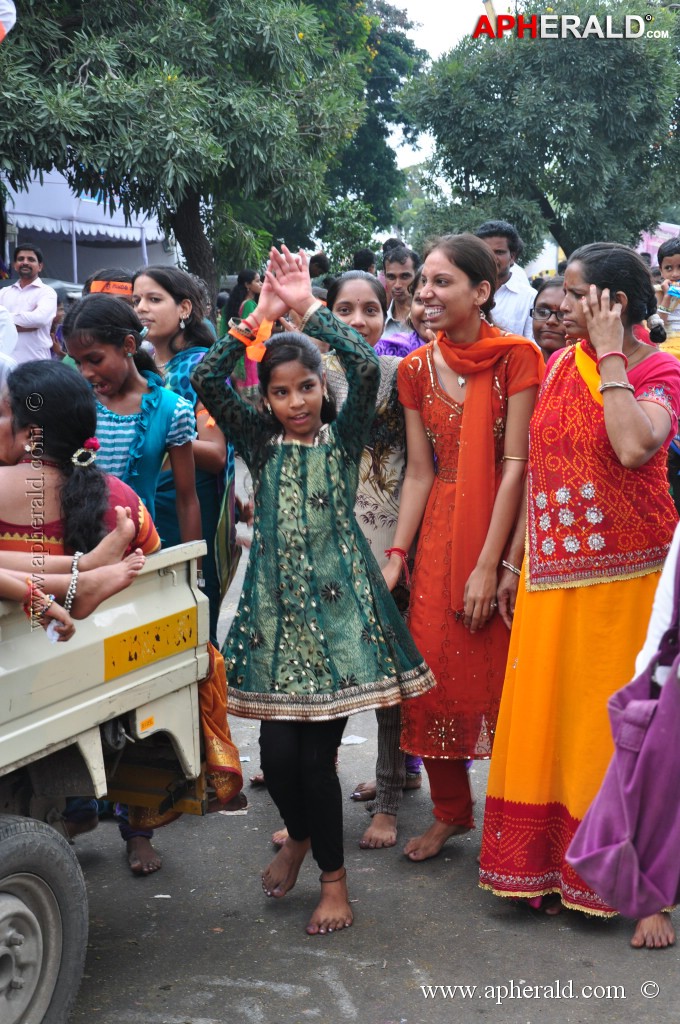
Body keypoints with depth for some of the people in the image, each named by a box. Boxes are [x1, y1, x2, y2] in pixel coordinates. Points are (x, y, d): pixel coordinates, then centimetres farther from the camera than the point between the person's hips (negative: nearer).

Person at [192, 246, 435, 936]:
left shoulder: (342, 436, 5)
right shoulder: (259, 441, 9)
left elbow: (366, 368, -13)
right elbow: (206, 379, -4)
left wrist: (308, 307, -8)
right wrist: (260, 317, -5)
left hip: (337, 601, -2)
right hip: (275, 603, 2)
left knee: (316, 752, -2)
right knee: (277, 749, -2)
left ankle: (332, 874, 18)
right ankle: (299, 835, 30)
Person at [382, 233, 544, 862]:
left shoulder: (516, 356, -9)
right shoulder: (416, 369, 5)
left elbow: (515, 464, -12)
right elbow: (419, 472, 6)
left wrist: (489, 564, -16)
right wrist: (395, 556, -1)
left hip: (500, 534, -4)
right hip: (438, 533, 4)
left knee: (497, 674, 2)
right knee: (433, 673, 4)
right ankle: (450, 811, 23)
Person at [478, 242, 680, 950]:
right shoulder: (561, 364, 8)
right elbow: (537, 469, 11)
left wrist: (610, 356, -19)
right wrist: (515, 561, 9)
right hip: (551, 574, 6)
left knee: (622, 724, 1)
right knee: (545, 718, 10)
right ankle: (551, 868, 24)